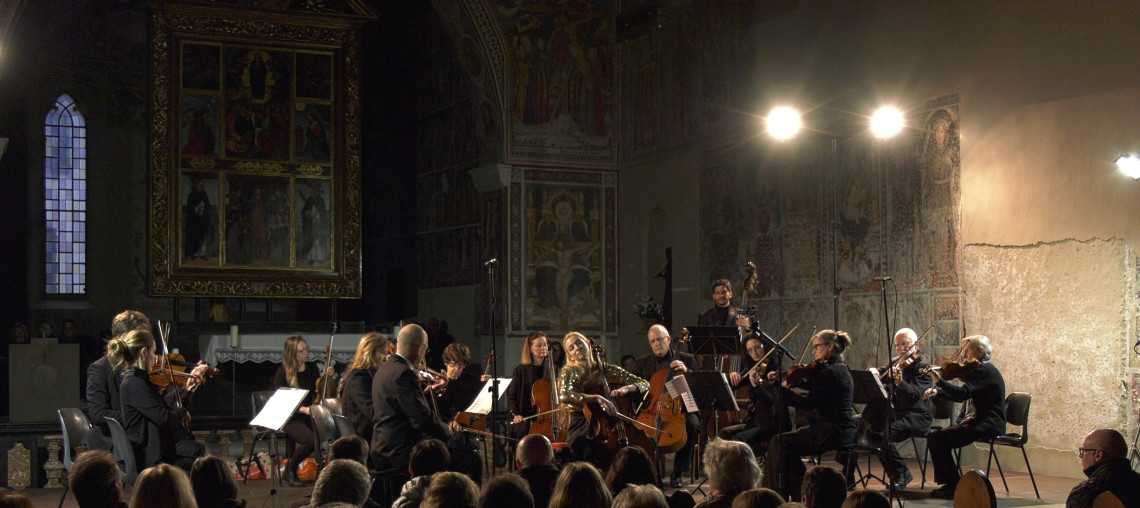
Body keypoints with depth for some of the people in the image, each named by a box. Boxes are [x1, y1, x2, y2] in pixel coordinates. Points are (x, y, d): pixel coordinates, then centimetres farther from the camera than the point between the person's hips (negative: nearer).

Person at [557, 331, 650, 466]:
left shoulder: (606, 370, 11)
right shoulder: (570, 372, 1)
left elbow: (644, 384, 10)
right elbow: (564, 396, -21)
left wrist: (626, 388, -12)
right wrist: (596, 398, -33)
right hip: (582, 425, -3)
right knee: (581, 444, -41)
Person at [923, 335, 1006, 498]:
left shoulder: (985, 371, -15)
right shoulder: (981, 369, 18)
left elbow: (962, 394, -28)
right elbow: (960, 396, 20)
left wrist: (939, 380, -27)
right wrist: (938, 391, 4)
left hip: (988, 425, -11)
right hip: (978, 422, 11)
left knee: (937, 440, -19)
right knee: (934, 438, 5)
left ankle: (954, 485, -10)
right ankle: (948, 482, 9)